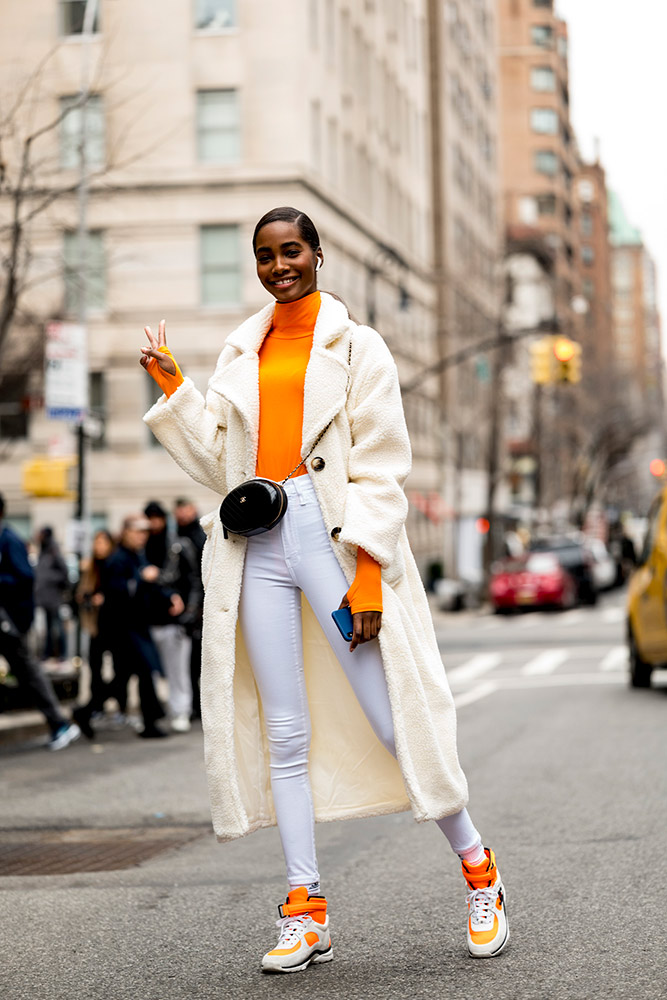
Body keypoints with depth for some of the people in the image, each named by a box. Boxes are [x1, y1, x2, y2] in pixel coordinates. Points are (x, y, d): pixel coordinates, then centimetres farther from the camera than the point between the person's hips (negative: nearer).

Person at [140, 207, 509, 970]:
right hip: (258, 542, 4)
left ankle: (478, 870, 14)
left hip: (332, 534, -4)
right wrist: (173, 389, 5)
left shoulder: (356, 346, 3)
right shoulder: (242, 352, 17)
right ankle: (306, 913, 6)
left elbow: (381, 470, -4)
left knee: (392, 718, -5)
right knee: (285, 732, 2)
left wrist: (367, 577, -13)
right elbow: (217, 460, 16)